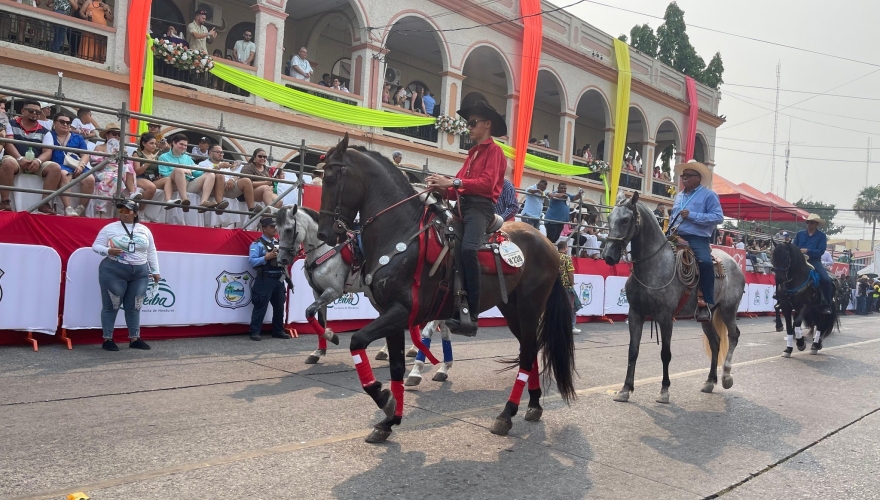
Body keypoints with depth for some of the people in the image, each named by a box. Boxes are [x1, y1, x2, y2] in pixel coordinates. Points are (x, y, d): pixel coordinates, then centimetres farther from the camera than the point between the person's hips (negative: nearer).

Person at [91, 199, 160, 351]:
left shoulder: (144, 230, 10)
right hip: (113, 271, -3)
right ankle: (107, 339, 9)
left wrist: (155, 271, 13)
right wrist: (109, 251, -20)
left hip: (140, 273, 3)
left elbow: (151, 252, 15)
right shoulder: (110, 228, 0)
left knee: (134, 307, 7)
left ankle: (134, 339, 14)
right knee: (111, 306, 1)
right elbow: (96, 246, 0)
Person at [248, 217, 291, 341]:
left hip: (279, 279, 7)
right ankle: (254, 332, 4)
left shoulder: (279, 243, 14)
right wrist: (267, 257, -23)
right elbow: (252, 261, -16)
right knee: (261, 306, -4)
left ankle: (278, 331, 25)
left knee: (279, 306, 13)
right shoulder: (257, 244, -6)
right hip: (265, 279, -7)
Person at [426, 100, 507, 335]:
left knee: (467, 249, -32)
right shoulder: (473, 153, 28)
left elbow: (487, 183, -14)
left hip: (480, 206, -9)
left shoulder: (494, 151, 3)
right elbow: (460, 186, 19)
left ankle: (472, 314, -31)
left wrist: (453, 182, -20)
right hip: (463, 205, 9)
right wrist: (442, 186, -2)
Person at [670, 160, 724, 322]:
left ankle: (707, 303, -27)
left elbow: (718, 217, -10)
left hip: (697, 239, -7)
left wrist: (692, 215, -16)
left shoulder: (708, 195, 1)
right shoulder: (678, 196, 20)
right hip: (677, 238, 7)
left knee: (705, 262, -33)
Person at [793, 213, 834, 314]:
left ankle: (827, 305, -8)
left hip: (814, 261, -2)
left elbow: (821, 251, -7)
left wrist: (807, 251, -21)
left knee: (826, 280, -21)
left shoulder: (821, 236, 3)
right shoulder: (800, 234, 10)